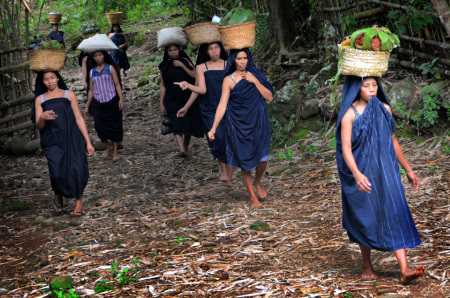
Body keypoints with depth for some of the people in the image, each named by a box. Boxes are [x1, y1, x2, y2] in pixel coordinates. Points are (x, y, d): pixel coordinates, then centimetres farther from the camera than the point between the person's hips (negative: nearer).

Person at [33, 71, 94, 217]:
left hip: (72, 139, 0)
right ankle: (58, 198, 12)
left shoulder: (69, 95, 11)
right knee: (57, 172, -18)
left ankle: (79, 202, 3)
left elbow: (79, 119, 9)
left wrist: (88, 142, 3)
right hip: (53, 142, 0)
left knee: (77, 169, -16)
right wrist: (42, 117, -18)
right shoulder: (40, 99, 12)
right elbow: (39, 126, 6)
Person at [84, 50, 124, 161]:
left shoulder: (110, 68, 2)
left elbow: (117, 84, -1)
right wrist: (87, 106, 14)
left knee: (114, 125, 0)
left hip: (112, 101, -3)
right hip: (98, 103, 3)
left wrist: (121, 99, -12)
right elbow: (91, 90, 15)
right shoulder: (92, 72, 11)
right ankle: (107, 147, 20)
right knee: (99, 126, -2)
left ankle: (115, 151, 9)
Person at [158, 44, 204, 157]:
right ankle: (182, 150, -29)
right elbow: (163, 86, 7)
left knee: (188, 124, 8)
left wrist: (182, 65, -12)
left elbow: (195, 76, -5)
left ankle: (186, 147, 25)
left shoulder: (185, 61, 5)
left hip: (188, 98, 1)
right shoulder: (165, 66, 5)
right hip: (172, 100, -1)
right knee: (177, 125, -16)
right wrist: (161, 103, 3)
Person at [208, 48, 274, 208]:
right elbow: (222, 105, -10)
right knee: (245, 160, 3)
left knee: (263, 158, -2)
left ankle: (257, 182, 32)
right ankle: (252, 196, 21)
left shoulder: (255, 74, 6)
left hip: (258, 122, 2)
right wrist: (213, 128, -19)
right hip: (240, 126, -2)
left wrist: (255, 81, -11)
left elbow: (269, 97, 0)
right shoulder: (229, 80, -4)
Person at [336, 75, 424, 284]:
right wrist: (357, 174, -30)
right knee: (365, 219, 7)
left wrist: (408, 169, 18)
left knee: (395, 214, -8)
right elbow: (345, 148, -15)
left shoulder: (385, 109, 7)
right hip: (362, 174, -3)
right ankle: (367, 265, 26)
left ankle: (404, 270, -16)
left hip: (385, 172, 3)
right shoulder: (349, 114, -8)